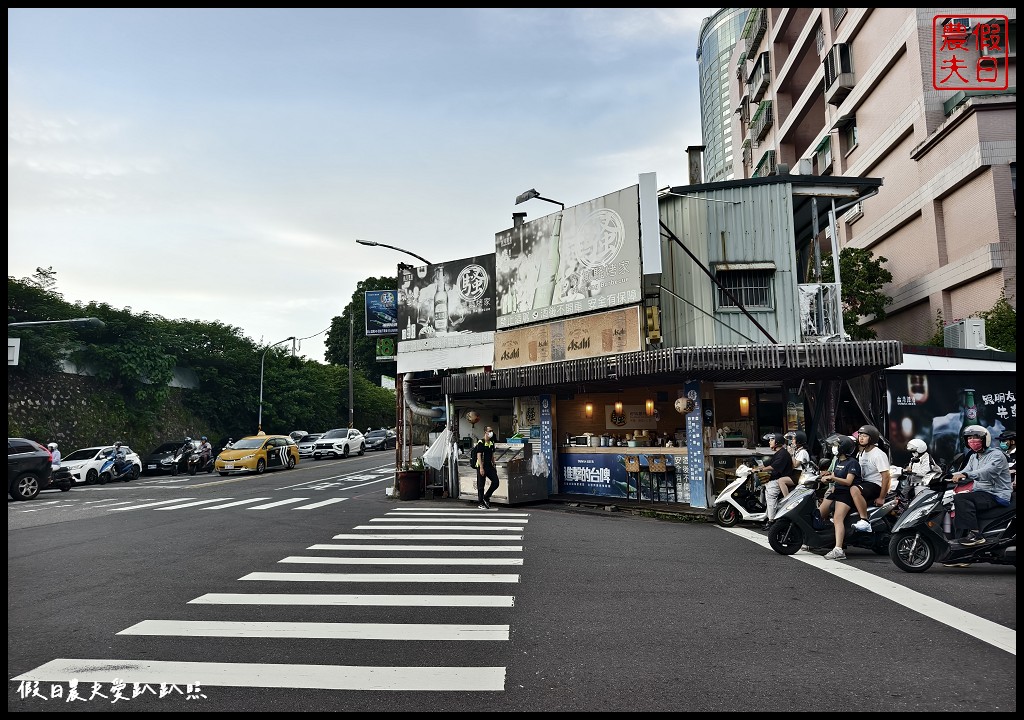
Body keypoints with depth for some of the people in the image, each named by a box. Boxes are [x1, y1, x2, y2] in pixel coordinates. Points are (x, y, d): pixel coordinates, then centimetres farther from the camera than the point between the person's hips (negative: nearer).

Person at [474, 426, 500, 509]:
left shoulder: (492, 442, 11)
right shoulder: (480, 442, -11)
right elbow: (479, 456, -15)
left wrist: (494, 466, 15)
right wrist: (481, 468, -19)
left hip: (489, 466, 7)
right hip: (481, 466, -7)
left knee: (496, 482, -2)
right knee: (481, 486, 0)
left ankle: (486, 497, 16)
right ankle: (481, 503, 10)